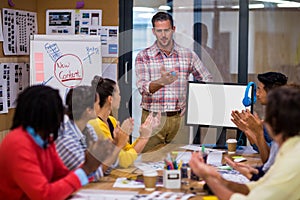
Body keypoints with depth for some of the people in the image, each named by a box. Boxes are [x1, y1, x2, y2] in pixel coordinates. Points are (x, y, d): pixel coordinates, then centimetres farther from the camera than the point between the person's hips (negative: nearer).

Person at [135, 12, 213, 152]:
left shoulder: (188, 55, 6)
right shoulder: (143, 56, 1)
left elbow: (208, 81, 15)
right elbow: (143, 88, -12)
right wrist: (161, 82, -32)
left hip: (179, 118, 1)